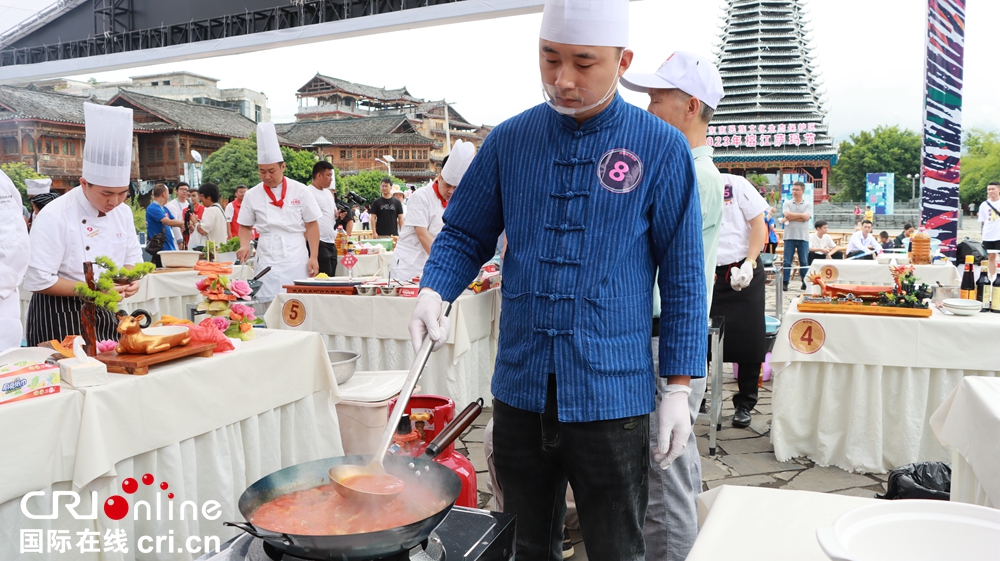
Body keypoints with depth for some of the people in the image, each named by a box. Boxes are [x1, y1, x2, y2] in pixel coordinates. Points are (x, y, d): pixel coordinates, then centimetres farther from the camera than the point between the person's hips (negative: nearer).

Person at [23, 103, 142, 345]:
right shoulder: (55, 216, -17)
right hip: (59, 320, -6)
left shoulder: (123, 211, 2)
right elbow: (38, 281, -18)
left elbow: (133, 258, 11)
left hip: (104, 315, 6)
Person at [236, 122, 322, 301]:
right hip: (266, 262, 2)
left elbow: (312, 225, 2)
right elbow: (245, 226, 15)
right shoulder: (252, 195, 5)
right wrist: (245, 245, -5)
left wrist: (313, 257, -4)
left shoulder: (300, 191, 0)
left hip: (296, 261, -1)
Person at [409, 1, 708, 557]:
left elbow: (683, 276, -3)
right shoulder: (509, 140, 2)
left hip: (611, 397, -2)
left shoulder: (662, 149, -6)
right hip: (520, 390, 3)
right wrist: (434, 292, -11)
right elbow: (466, 234, 9)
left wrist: (679, 388, -6)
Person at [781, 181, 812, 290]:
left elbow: (806, 217, -10)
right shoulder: (787, 203, 8)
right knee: (787, 261, -1)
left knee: (804, 261, 4)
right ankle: (785, 282, 2)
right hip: (789, 236, 0)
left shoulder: (808, 204, 6)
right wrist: (801, 214, -7)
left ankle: (805, 282, 12)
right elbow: (787, 214, -10)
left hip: (803, 237, 0)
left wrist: (790, 218, -10)